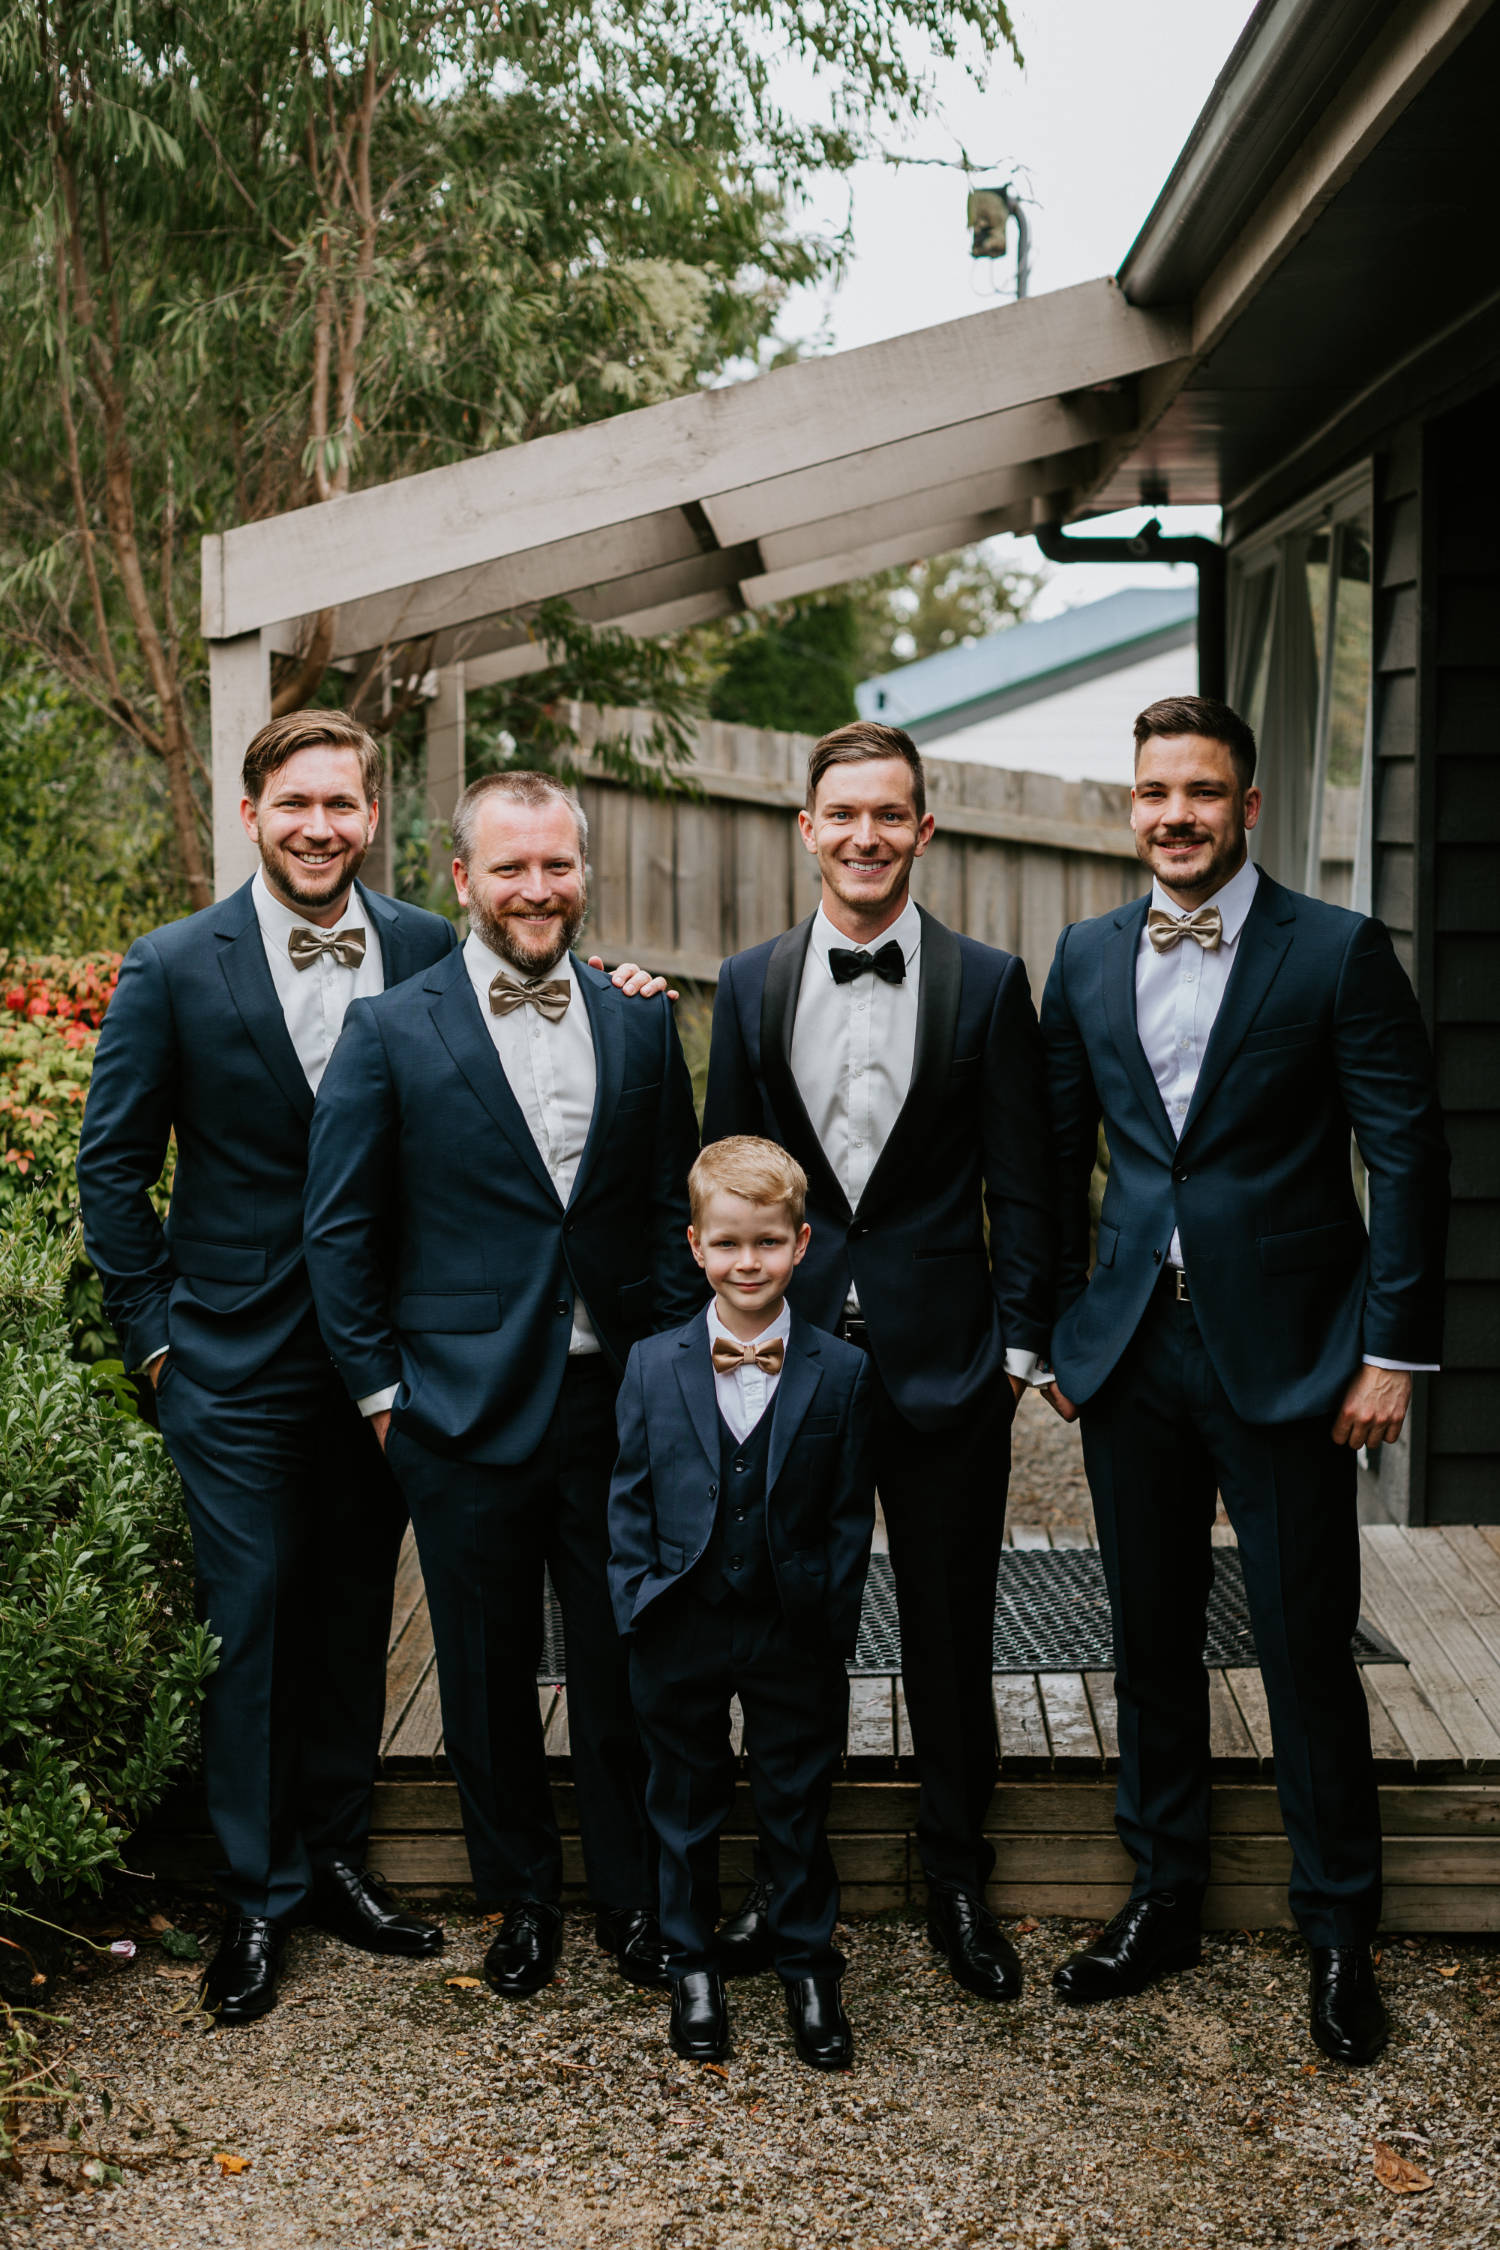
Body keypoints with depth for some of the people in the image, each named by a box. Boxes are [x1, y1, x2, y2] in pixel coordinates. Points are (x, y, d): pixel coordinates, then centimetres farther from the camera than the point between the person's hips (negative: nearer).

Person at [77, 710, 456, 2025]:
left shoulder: (433, 956, -2)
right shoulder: (175, 968, -5)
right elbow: (113, 1165, 0)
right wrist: (153, 1332, -1)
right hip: (238, 1360, -2)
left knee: (355, 1617, 13)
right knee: (248, 1621, 5)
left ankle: (335, 1857, 30)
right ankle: (259, 1895, 19)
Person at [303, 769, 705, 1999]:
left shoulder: (642, 1022, 5)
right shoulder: (391, 1033, -3)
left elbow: (675, 1207, 10)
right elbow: (340, 1230, 0)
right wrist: (381, 1388, -2)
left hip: (620, 1399, 2)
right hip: (465, 1409, -1)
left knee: (626, 1664, 10)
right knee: (490, 1673, 12)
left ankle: (634, 1896, 28)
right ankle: (523, 1897, 30)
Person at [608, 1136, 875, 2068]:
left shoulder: (842, 1372, -4)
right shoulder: (652, 1366, -2)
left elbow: (851, 1513, -1)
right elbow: (630, 1501, 2)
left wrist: (836, 1625, -5)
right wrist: (639, 1607, -4)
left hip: (795, 1633, -1)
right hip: (681, 1633, 1)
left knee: (798, 1806, 11)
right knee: (687, 1806, 14)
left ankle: (809, 1968, 28)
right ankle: (694, 1969, 31)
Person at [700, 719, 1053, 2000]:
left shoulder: (989, 983, 0)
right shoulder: (752, 983, 6)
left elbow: (1019, 1186, 0)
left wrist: (1017, 1346, -5)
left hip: (944, 1354, -2)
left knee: (950, 1628, 8)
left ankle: (957, 1881, 25)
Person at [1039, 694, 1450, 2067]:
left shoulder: (1338, 952, -5)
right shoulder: (1087, 960, 8)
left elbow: (1409, 1157, -6)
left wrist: (1394, 1349, -10)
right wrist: (1053, 1324, 11)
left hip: (1285, 1355, -4)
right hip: (1133, 1348, 4)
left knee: (1308, 1654, 4)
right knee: (1151, 1641, 13)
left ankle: (1340, 1934, 21)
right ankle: (1164, 1899, 29)